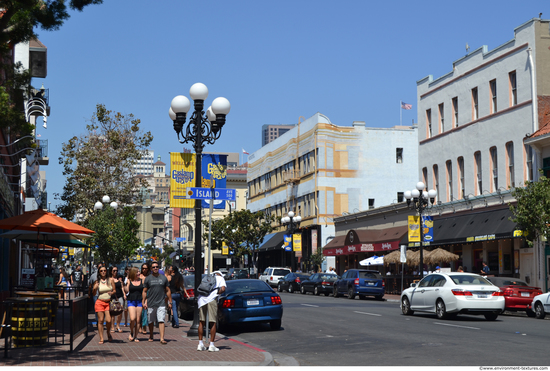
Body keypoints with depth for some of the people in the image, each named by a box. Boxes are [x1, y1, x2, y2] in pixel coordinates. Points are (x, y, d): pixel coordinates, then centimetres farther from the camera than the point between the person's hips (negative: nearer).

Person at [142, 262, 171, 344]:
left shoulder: (163, 278, 8)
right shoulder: (148, 278, 4)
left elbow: (167, 291, 12)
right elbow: (144, 291, 6)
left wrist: (170, 302, 10)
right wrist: (143, 302, -3)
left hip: (161, 304, 0)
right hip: (151, 304, 0)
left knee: (161, 321, -10)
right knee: (151, 321, 10)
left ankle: (162, 338, -13)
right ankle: (151, 336, 28)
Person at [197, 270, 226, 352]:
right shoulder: (221, 278, 16)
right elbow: (223, 289, -4)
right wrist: (217, 293, 11)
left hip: (201, 299, 4)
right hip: (212, 299, -4)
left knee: (201, 322, 13)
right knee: (213, 323, 3)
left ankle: (200, 344, 16)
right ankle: (211, 345, 1)